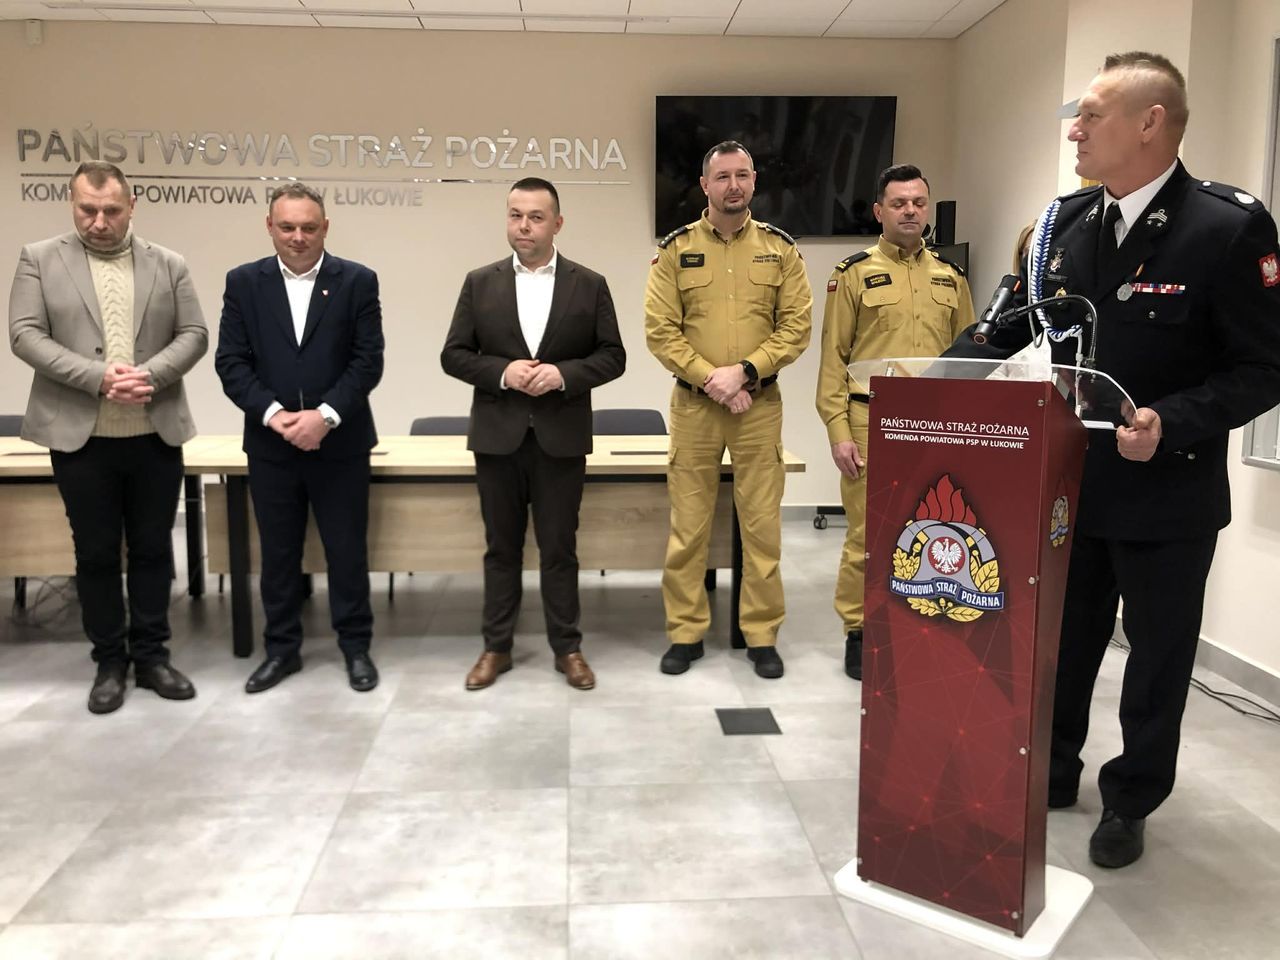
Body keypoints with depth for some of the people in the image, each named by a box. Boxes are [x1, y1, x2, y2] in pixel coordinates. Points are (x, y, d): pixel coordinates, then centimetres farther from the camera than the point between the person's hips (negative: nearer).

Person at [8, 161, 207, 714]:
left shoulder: (168, 265, 7)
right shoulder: (39, 259, 3)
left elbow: (194, 335, 2)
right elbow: (25, 335, -6)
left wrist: (151, 374, -17)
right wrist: (98, 376, -19)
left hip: (156, 435, 1)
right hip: (80, 436, -1)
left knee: (152, 549, 10)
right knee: (95, 554, 8)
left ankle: (151, 655, 23)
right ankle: (110, 661, 22)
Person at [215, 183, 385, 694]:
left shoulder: (357, 281, -1)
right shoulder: (244, 282, 4)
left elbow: (368, 361, -7)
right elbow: (231, 362, -1)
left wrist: (325, 415, -17)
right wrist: (274, 415, -15)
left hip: (340, 442, -1)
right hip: (270, 444, 2)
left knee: (347, 550, 7)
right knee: (278, 553, 11)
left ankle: (356, 646, 21)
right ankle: (281, 648, 26)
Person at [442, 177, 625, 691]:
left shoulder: (589, 285, 2)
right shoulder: (480, 283, 5)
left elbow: (612, 356, 1)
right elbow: (453, 355, 3)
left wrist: (564, 373, -16)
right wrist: (502, 372, -14)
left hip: (561, 437, -1)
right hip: (497, 435, 1)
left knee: (559, 547, 6)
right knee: (501, 547, 10)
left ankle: (567, 648, 19)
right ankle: (496, 647, 22)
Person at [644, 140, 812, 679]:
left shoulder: (779, 248, 6)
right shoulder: (675, 249, 2)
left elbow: (796, 326, 1)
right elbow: (660, 331, -3)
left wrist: (744, 371, -12)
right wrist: (710, 379, -12)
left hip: (760, 404, 1)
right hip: (693, 404, 0)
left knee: (762, 525, 5)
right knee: (688, 525, 5)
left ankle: (762, 635, 18)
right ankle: (686, 633, 18)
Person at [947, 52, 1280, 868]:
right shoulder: (1066, 220, 1)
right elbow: (1012, 327, 7)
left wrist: (1173, 423, -28)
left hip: (1166, 494, -5)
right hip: (1069, 481, 5)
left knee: (1156, 654, 13)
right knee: (1061, 639, 19)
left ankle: (1130, 802, 33)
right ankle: (1051, 770, 40)